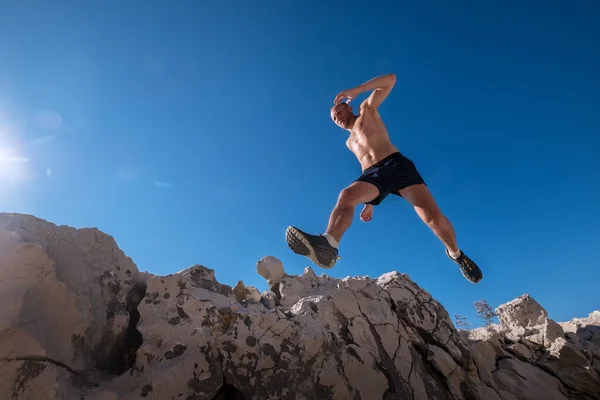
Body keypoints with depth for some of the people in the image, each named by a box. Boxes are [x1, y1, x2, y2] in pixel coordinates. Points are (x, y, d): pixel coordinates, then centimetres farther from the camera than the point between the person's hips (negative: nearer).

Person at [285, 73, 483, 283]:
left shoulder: (367, 109, 22)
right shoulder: (350, 142, 35)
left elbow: (390, 80, 9)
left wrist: (355, 91, 0)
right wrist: (369, 203, 23)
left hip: (396, 164, -4)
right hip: (372, 174, 4)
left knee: (433, 216, -18)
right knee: (347, 196, -30)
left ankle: (456, 254, 11)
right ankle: (328, 244, -55)